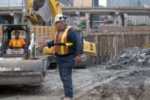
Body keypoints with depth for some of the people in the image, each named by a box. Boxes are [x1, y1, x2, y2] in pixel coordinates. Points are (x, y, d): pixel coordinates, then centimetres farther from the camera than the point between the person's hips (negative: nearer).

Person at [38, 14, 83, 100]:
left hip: (68, 58, -9)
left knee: (66, 77, -12)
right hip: (60, 58, 9)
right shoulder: (59, 32, 11)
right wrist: (46, 44, 17)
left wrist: (78, 55, -28)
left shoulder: (70, 31, -15)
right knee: (63, 77, 11)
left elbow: (78, 43, -20)